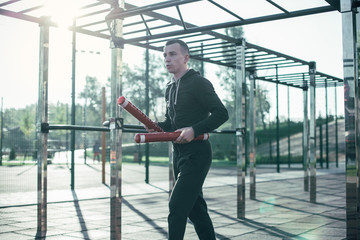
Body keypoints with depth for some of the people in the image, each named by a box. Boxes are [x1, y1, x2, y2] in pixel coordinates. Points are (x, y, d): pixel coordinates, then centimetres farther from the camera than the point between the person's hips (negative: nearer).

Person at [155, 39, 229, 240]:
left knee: (177, 207, -14)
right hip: (179, 154, 9)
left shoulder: (198, 83, -9)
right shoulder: (170, 88, 16)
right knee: (195, 208, 14)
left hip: (196, 154, -9)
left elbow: (221, 114, -15)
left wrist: (194, 130, -25)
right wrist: (156, 127, 3)